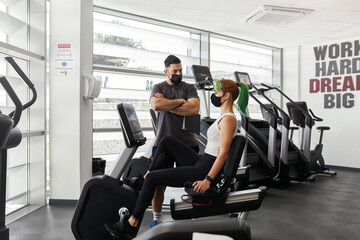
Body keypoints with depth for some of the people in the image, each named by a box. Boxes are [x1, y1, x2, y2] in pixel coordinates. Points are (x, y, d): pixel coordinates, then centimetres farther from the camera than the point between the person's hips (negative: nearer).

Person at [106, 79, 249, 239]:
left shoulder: (228, 119, -15)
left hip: (206, 170, -9)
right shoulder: (224, 117, 15)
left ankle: (131, 225, 2)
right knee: (167, 141, 5)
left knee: (153, 178, -8)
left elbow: (223, 153, -21)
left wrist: (208, 180, -25)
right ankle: (146, 178, 10)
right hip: (201, 163, 9)